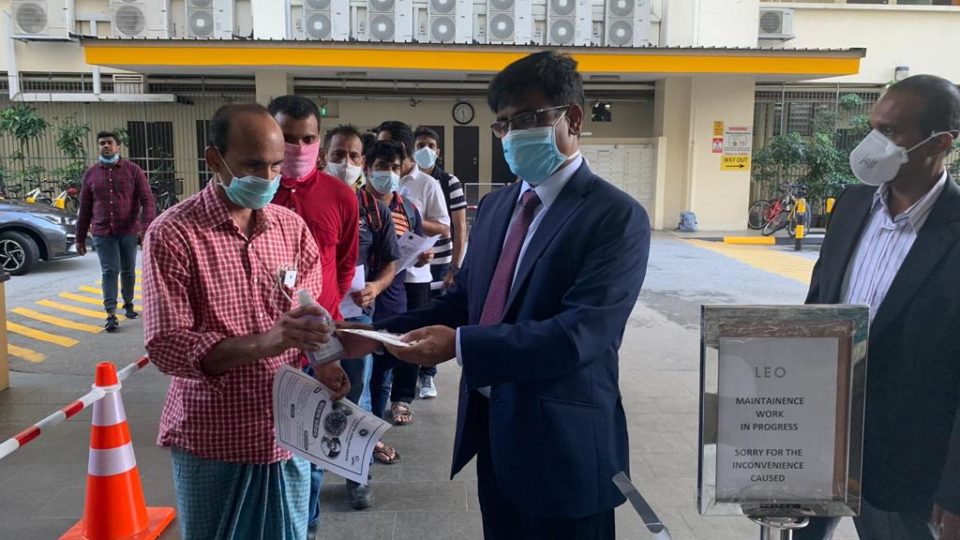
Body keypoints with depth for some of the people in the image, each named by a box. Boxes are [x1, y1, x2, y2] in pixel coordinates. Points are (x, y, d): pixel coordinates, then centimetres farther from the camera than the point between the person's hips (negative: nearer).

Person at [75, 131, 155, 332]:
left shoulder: (133, 170, -1)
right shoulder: (90, 174, 6)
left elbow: (147, 200, -7)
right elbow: (84, 208, 10)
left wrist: (146, 225, -21)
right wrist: (80, 237, 10)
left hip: (129, 231, -1)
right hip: (103, 233, 1)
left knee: (128, 270, 11)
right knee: (109, 272, -4)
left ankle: (128, 303, 31)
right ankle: (111, 315, -5)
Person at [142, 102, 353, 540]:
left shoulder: (292, 227, 3)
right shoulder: (172, 234, -12)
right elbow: (164, 344, -17)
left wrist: (322, 360, -14)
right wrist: (262, 344, -30)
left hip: (286, 434, 4)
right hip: (210, 441, -3)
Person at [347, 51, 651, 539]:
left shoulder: (616, 216, -15)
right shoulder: (495, 206, 9)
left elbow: (579, 333, -25)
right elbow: (462, 298, 10)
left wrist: (459, 344, -29)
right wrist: (381, 333, -4)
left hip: (563, 441, -6)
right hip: (490, 428, 7)